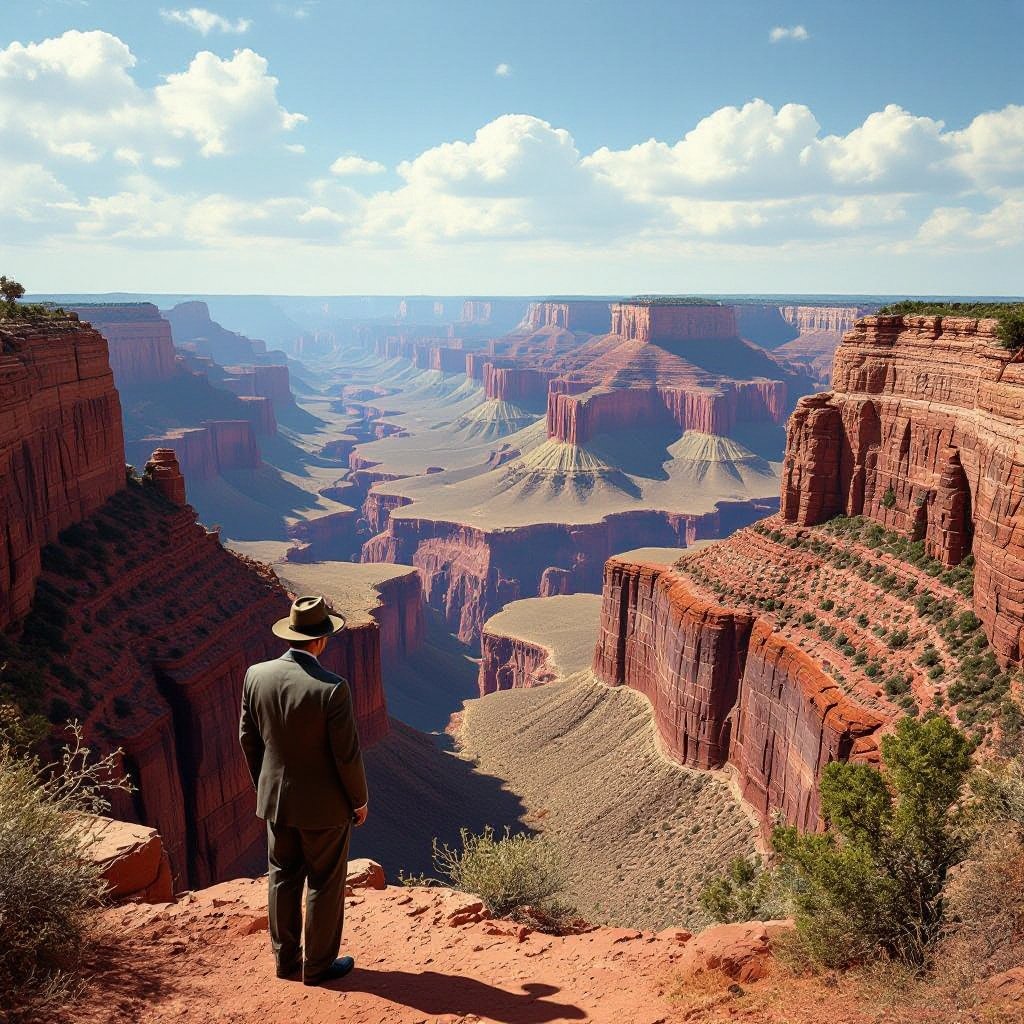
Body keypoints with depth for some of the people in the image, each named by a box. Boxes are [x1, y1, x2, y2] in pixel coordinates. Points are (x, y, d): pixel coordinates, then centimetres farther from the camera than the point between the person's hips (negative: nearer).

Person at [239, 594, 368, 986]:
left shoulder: (256, 675, -10)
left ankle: (286, 959, 35)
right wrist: (359, 800, -2)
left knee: (283, 877, 21)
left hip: (275, 799, 5)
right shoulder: (332, 689, -26)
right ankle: (318, 965, 28)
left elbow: (248, 738, 1)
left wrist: (263, 784, 17)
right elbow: (347, 754, -19)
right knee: (324, 884, 14)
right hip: (324, 804, -5)